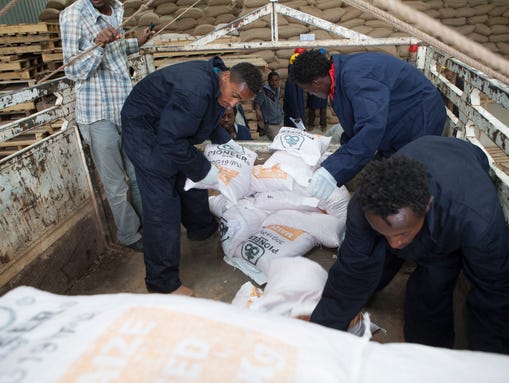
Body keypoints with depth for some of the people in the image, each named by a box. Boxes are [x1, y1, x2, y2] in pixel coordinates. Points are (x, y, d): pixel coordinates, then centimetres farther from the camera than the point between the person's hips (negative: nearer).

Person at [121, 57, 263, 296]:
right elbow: (170, 141, -33)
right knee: (161, 204, -11)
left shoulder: (216, 83, -4)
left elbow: (207, 118, 14)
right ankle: (162, 283, 0)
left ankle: (201, 228, 45)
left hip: (169, 124, 10)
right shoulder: (195, 90, -35)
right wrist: (204, 170, -24)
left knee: (191, 179, 18)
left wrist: (226, 141, 2)